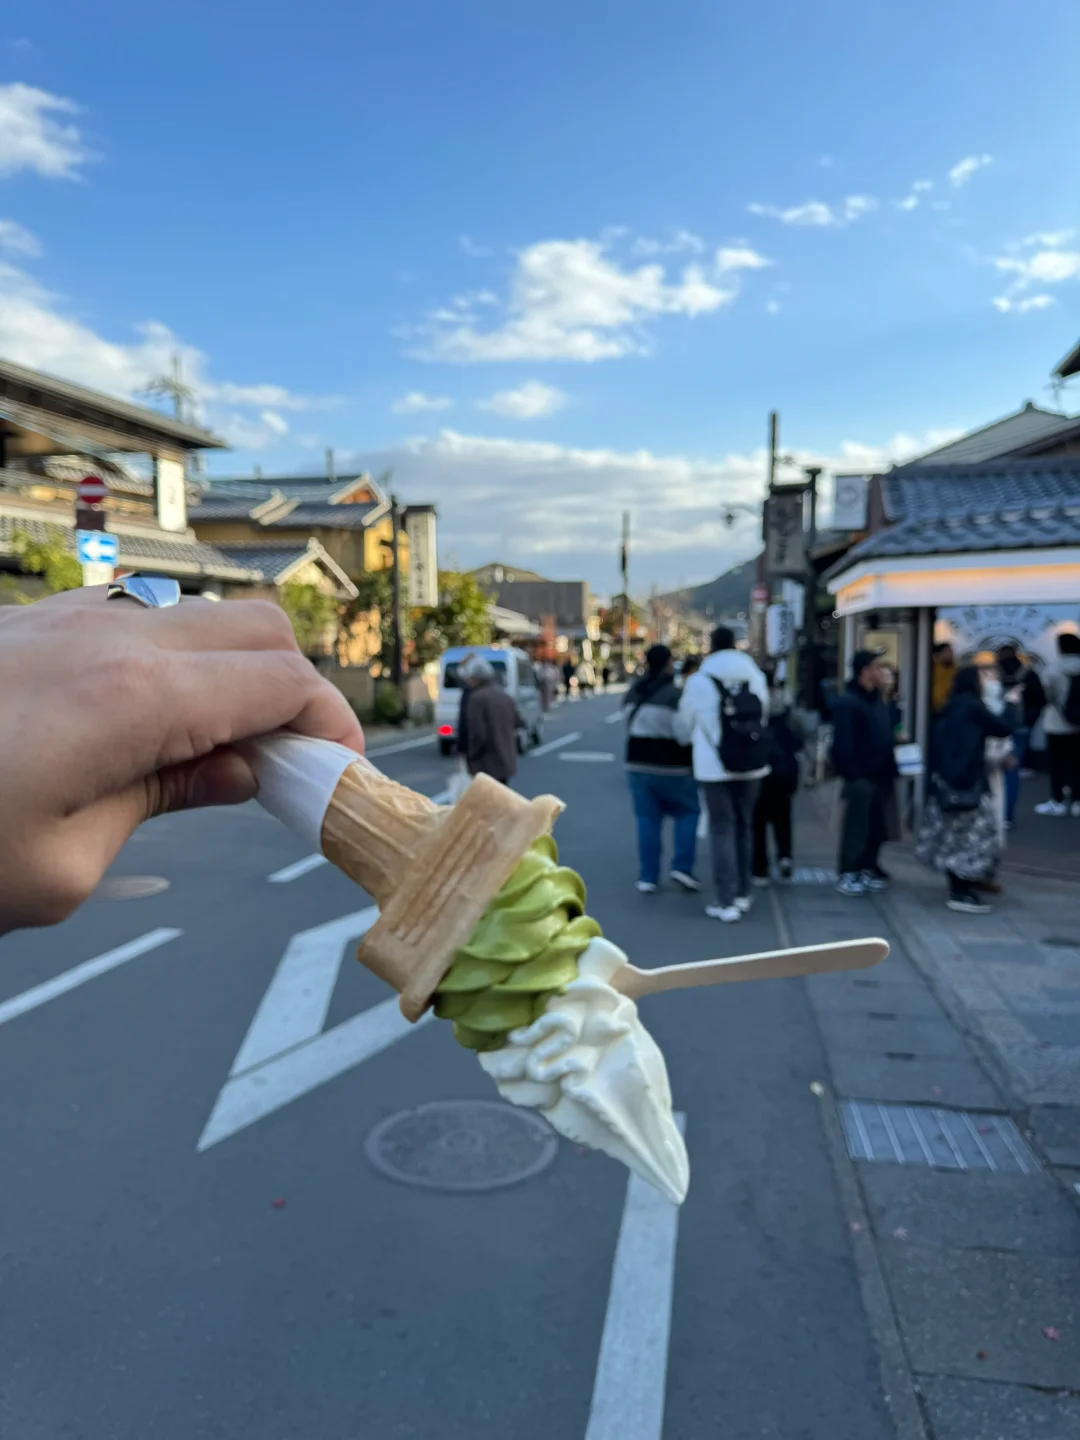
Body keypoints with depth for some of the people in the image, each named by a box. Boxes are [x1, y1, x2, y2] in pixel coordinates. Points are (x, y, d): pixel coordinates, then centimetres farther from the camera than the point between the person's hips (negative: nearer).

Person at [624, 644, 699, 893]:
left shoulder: (634, 693, 8)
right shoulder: (674, 695, -17)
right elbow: (686, 734, -21)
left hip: (637, 764, 6)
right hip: (670, 767, -5)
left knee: (647, 820, 9)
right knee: (688, 811, 12)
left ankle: (647, 877, 10)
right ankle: (682, 867, 3)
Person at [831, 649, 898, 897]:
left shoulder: (877, 700, 17)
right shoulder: (847, 702, -10)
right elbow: (843, 744, -16)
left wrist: (890, 769, 9)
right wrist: (852, 775, -21)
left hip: (880, 775, 8)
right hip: (860, 776, -8)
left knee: (876, 827, 11)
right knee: (856, 827, -3)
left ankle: (867, 870, 22)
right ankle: (848, 875, 4)